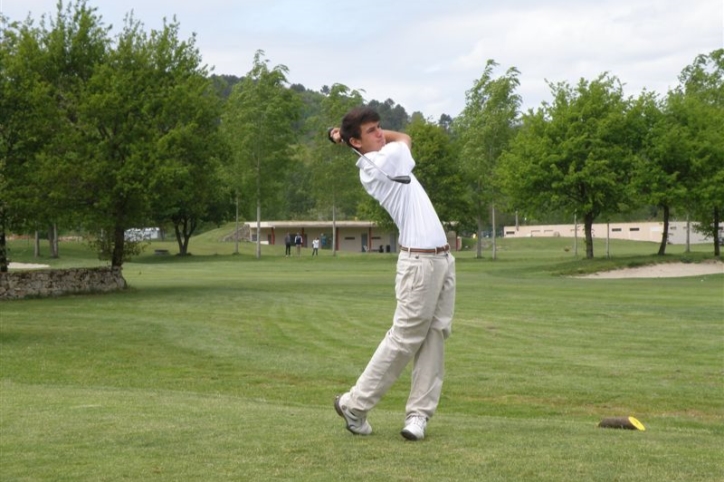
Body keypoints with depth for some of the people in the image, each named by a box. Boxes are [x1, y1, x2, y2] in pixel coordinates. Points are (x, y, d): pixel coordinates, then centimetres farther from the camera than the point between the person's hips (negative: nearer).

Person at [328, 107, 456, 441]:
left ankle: (419, 413, 4)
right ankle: (355, 404, 5)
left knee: (435, 336, 3)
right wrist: (358, 136, 16)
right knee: (405, 338, -5)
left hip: (442, 258, 9)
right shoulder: (379, 164, -11)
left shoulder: (382, 160, 14)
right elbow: (404, 138, 7)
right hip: (420, 261, -9)